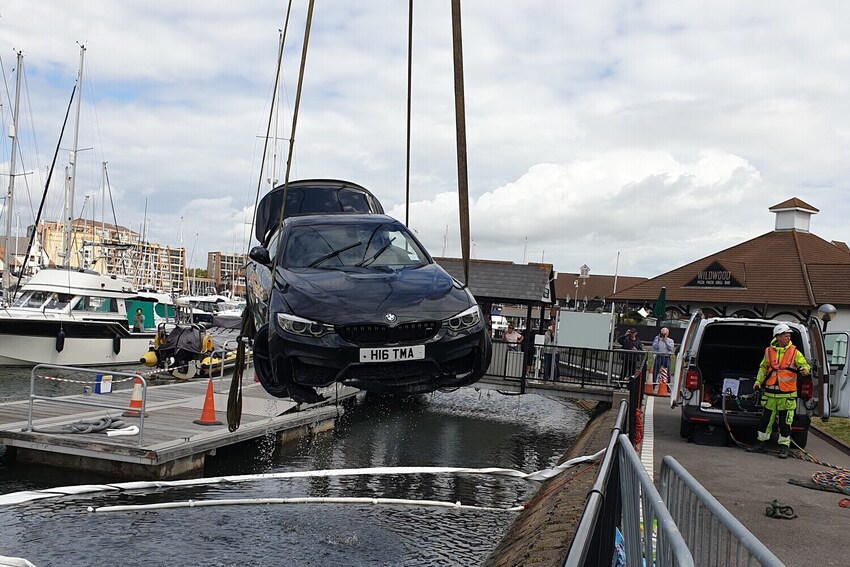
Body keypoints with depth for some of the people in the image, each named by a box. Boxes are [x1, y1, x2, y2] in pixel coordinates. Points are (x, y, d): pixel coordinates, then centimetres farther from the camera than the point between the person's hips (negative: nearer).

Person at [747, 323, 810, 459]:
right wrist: (758, 381, 7)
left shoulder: (794, 352, -1)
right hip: (769, 393, 2)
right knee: (766, 419, 11)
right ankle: (761, 444, 22)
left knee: (785, 422, 2)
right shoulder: (769, 351, 5)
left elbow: (805, 365, 1)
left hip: (787, 394, -2)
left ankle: (784, 447, 14)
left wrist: (805, 370, -22)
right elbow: (763, 367, 16)